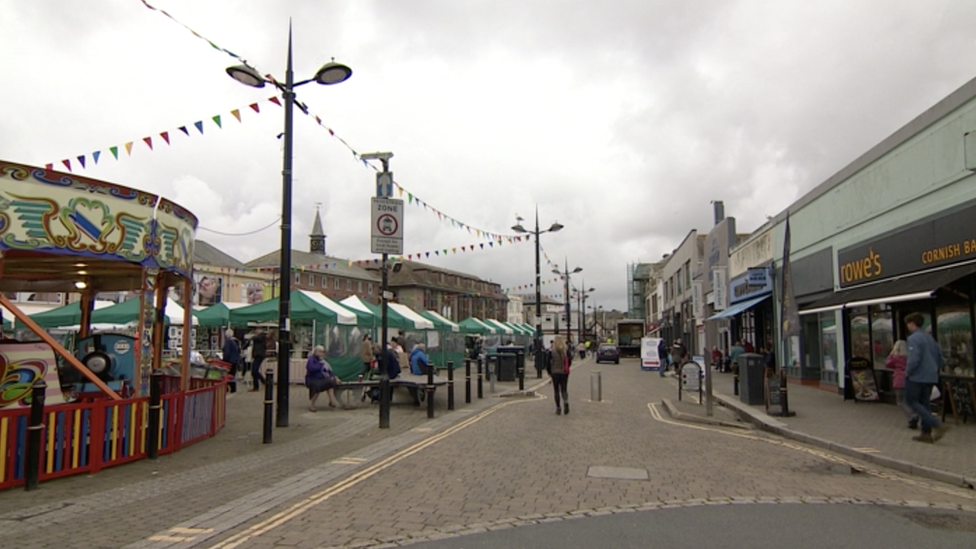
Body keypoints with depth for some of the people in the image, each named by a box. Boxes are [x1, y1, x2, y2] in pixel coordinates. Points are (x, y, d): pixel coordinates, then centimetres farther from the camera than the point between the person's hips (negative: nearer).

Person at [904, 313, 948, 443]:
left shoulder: (913, 338, -14)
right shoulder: (930, 337, 14)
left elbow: (914, 359, -24)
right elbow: (941, 359, 18)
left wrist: (908, 372, -11)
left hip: (917, 377, -8)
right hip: (931, 377, 8)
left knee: (912, 401, 1)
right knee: (924, 403, 13)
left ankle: (937, 425, -13)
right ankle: (926, 433, 14)